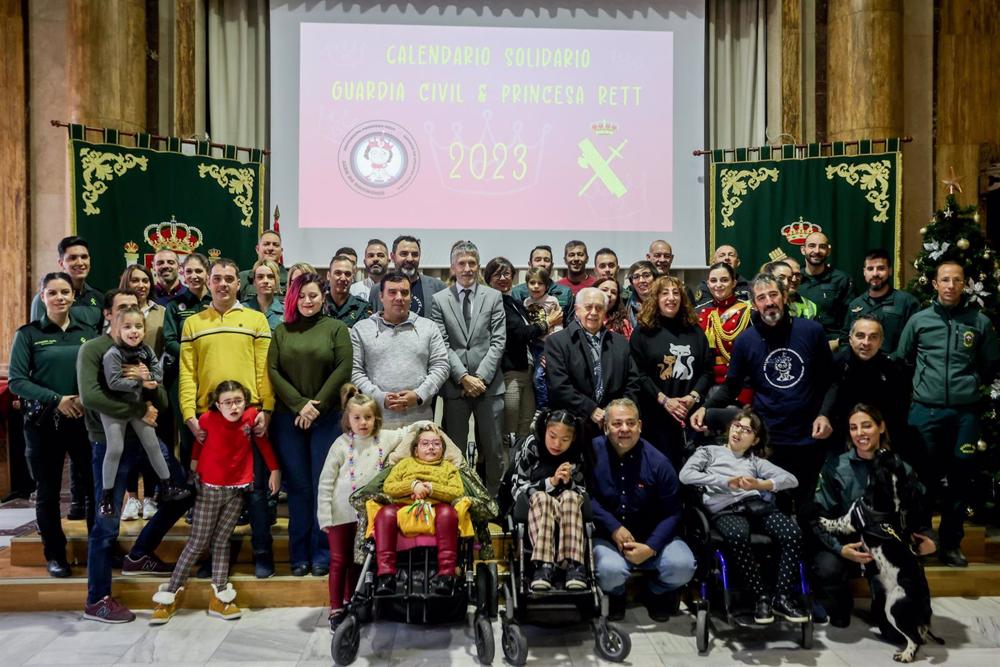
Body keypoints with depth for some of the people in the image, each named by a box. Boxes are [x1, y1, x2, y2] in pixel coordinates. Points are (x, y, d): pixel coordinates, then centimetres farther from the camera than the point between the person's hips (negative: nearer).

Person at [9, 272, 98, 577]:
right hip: (43, 423, -1)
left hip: (85, 420, 2)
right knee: (48, 491, 9)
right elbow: (16, 381, -7)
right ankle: (55, 554, 25)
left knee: (97, 484, 2)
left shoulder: (87, 330, 6)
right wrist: (56, 400, -18)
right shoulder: (28, 333, -1)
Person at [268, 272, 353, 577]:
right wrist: (299, 404, -9)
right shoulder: (282, 330, 10)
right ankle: (299, 554, 15)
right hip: (288, 418, 2)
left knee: (323, 485, 1)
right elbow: (273, 371, 2)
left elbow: (343, 369, -5)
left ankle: (321, 554, 12)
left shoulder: (336, 328, 4)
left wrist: (317, 406, -10)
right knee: (297, 487, 5)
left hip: (327, 418, -2)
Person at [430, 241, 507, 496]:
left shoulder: (494, 297, 6)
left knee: (493, 447, 6)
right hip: (455, 385, 0)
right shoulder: (439, 300, 5)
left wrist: (480, 377, -9)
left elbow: (498, 341, 0)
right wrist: (464, 377, -10)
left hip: (488, 383, 1)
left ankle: (493, 497, 19)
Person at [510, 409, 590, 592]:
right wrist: (551, 482, -24)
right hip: (532, 508, -1)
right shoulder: (531, 446, -11)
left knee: (570, 497, -31)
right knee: (541, 498, -34)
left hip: (570, 510, 2)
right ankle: (543, 565, -44)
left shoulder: (577, 454, -4)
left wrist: (569, 483, -22)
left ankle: (572, 564, -40)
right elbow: (517, 488, -12)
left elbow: (582, 492, 0)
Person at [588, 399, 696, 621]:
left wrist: (651, 548, -16)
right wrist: (614, 528, -18)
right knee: (610, 570, -33)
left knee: (683, 566, -24)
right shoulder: (593, 451, -11)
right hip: (607, 537, -2)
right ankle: (616, 595, 9)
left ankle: (657, 593, 15)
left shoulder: (658, 462, -7)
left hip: (652, 537, 2)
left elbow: (671, 513, -5)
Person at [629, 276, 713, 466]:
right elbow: (638, 374, -7)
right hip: (656, 414, -3)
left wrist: (693, 396, -8)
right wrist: (664, 400, -15)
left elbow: (707, 369, 7)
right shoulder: (643, 332, 2)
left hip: (691, 413, 3)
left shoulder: (695, 331, 13)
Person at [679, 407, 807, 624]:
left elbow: (792, 480, 13)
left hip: (757, 506, 3)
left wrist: (760, 484, -8)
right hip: (726, 509, -3)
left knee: (793, 533, -27)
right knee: (738, 535, -37)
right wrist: (726, 482, -4)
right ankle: (762, 596, -20)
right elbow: (685, 475, 4)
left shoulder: (756, 461, 30)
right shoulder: (709, 451, 24)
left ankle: (782, 597, -15)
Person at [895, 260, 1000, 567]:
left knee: (960, 478, 8)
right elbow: (901, 360, 12)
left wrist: (971, 384, 7)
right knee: (923, 474, 5)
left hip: (965, 412, 1)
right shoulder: (919, 320, 3)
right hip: (925, 410, -1)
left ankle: (951, 542, 22)